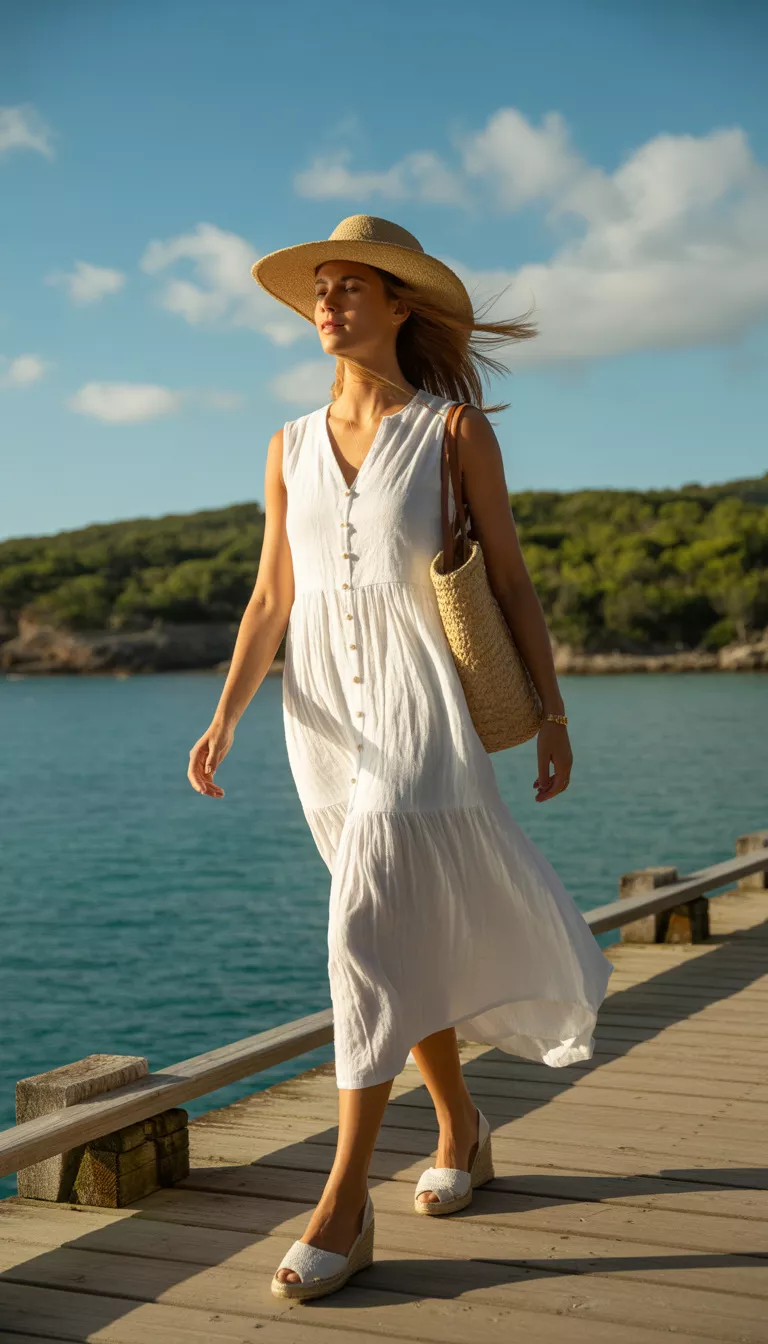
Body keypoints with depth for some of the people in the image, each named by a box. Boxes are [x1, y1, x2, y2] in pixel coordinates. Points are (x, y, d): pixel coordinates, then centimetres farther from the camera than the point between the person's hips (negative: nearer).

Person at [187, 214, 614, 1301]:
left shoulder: (455, 428, -1)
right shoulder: (292, 446, 10)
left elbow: (511, 577, 1)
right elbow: (271, 599, 10)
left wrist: (553, 711, -2)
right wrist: (225, 716, -1)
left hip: (421, 709, -5)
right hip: (327, 714, 5)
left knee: (373, 931, -14)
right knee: (412, 934, 13)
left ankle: (345, 1204, -8)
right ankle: (461, 1129, 32)